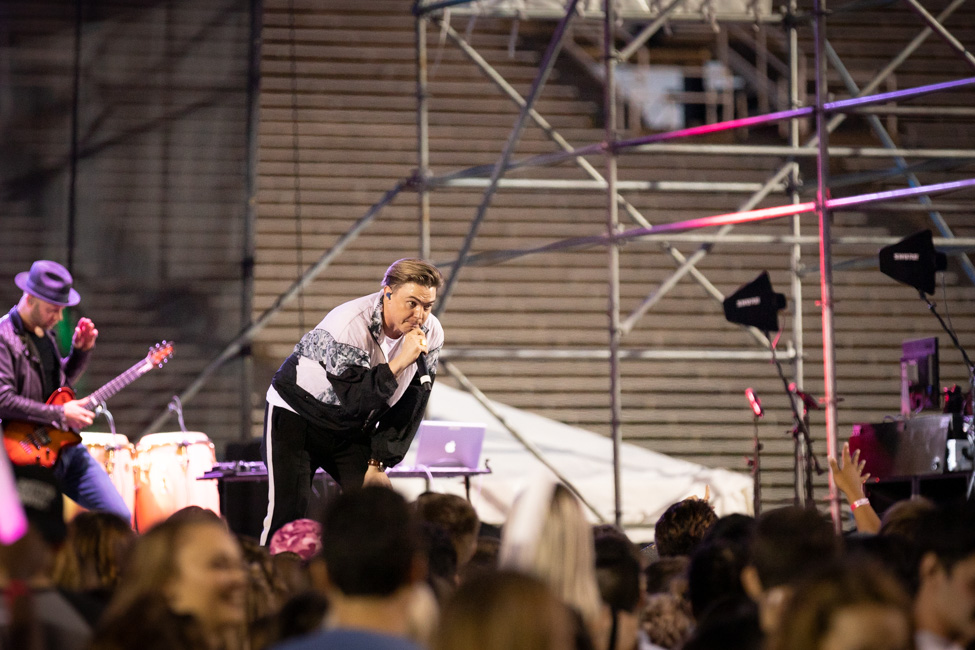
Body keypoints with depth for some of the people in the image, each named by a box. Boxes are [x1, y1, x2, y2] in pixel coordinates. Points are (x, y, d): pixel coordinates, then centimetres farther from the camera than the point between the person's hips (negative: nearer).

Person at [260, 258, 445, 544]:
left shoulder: (431, 334, -10)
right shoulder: (350, 325, -31)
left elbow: (409, 407, -1)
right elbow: (354, 400, -34)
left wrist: (378, 461, -4)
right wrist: (400, 362, -41)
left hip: (351, 429, 6)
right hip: (295, 415, -6)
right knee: (288, 512, -14)